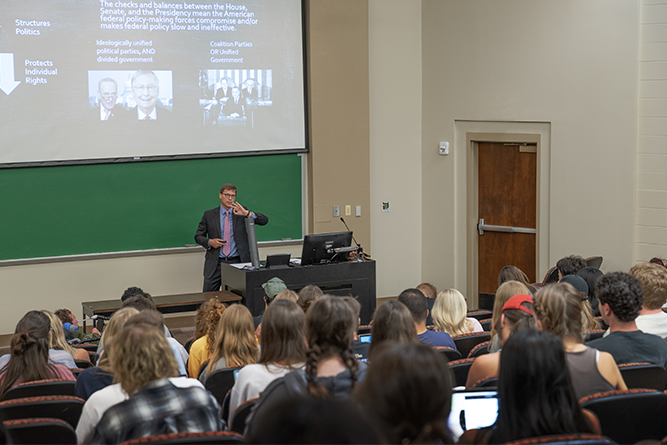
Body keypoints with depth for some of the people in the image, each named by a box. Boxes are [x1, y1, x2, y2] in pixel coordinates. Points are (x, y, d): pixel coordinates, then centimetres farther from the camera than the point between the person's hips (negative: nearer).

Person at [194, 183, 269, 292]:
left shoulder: (240, 213, 6)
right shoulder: (209, 215, 7)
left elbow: (264, 220, -4)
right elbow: (198, 236, 11)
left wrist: (247, 213, -21)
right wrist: (210, 242, -10)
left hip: (237, 262, 0)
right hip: (216, 263, 0)